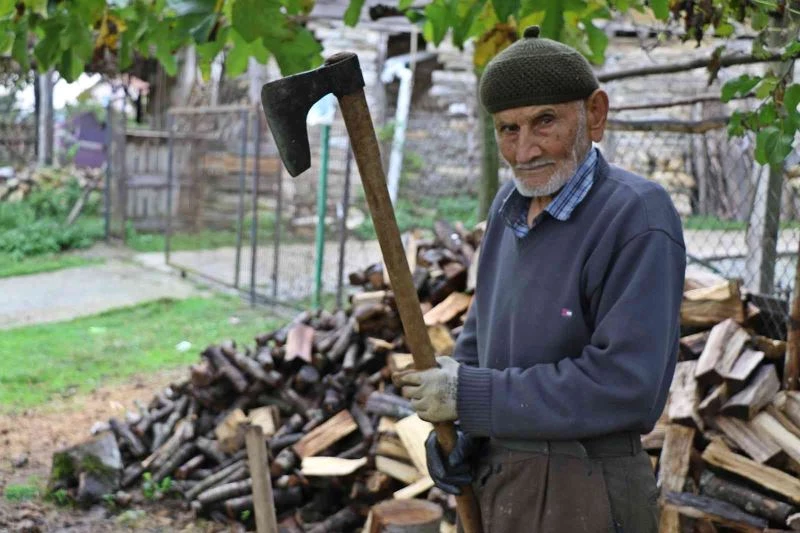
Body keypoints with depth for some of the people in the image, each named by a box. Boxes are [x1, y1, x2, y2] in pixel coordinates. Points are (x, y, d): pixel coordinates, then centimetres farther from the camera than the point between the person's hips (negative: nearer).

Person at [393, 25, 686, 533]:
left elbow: (626, 385, -26)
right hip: (505, 482, 7)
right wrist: (452, 435, -2)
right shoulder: (512, 204, 6)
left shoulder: (638, 219, -19)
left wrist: (471, 396, -20)